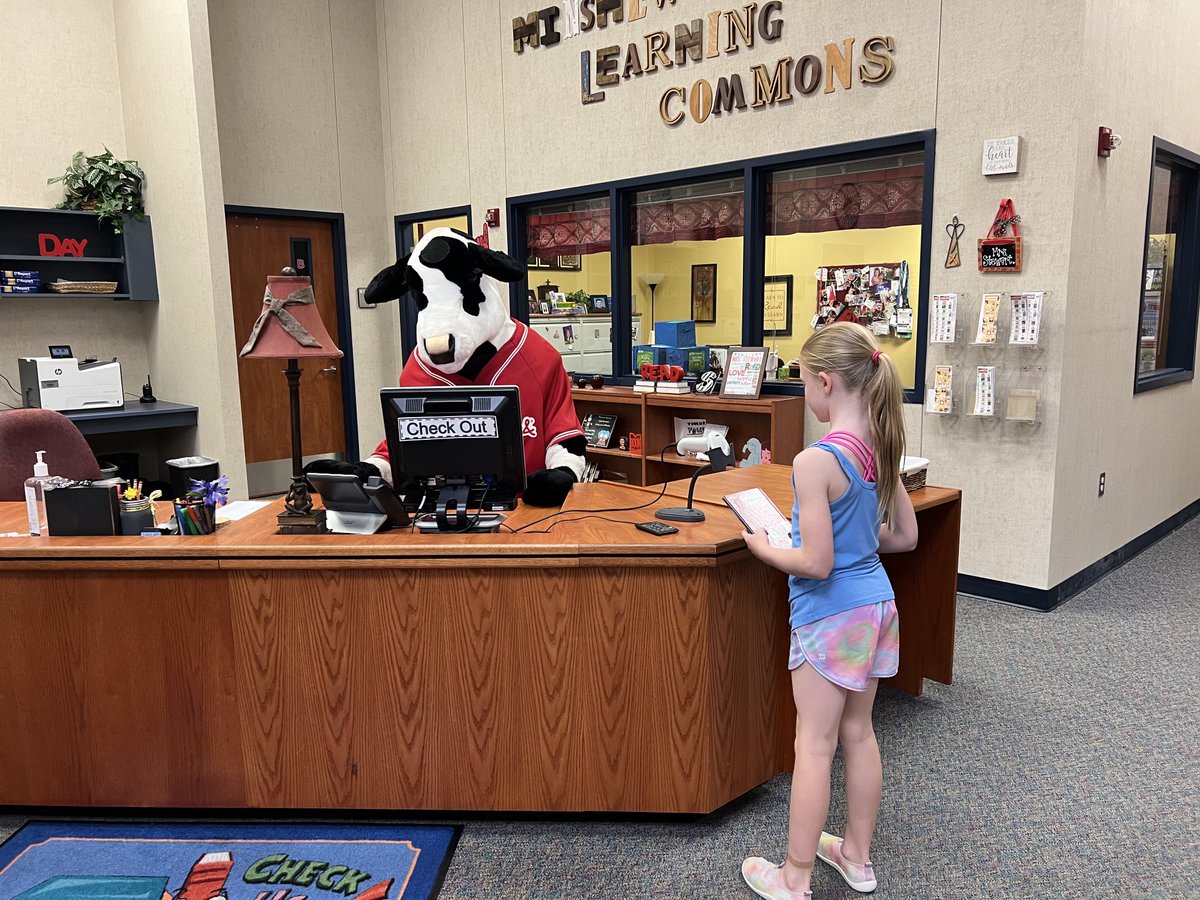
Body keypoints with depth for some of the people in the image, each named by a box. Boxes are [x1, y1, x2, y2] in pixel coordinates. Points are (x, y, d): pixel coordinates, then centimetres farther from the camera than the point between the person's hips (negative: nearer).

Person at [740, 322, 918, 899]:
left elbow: (816, 563, -24)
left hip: (831, 616, -8)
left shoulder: (815, 461, -24)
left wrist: (763, 548, -8)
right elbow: (904, 536, 9)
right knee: (858, 733, 20)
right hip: (877, 603, 8)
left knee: (814, 745, 5)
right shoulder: (882, 449, 0)